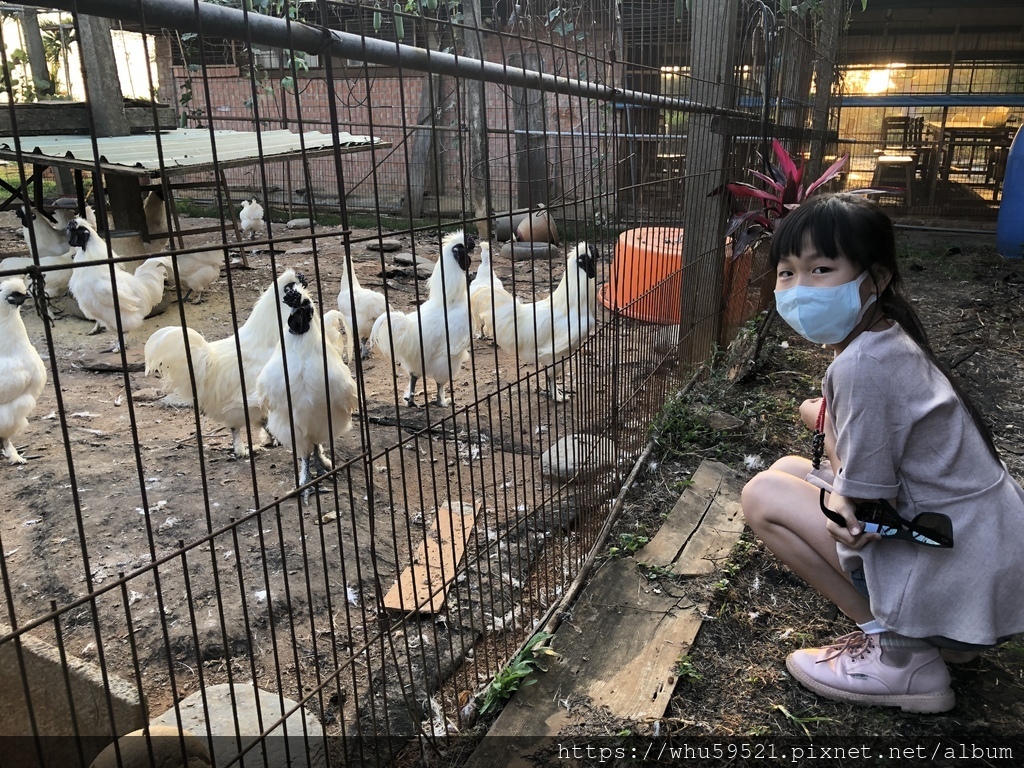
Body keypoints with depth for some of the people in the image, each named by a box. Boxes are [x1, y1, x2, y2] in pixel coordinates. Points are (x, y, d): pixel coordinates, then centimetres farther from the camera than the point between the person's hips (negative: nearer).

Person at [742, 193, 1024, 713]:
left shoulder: (862, 365, -24)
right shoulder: (887, 339, 5)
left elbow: (864, 504, -20)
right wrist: (825, 418, -5)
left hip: (958, 574, -9)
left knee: (763, 495, -10)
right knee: (788, 469, 12)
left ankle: (901, 655, -3)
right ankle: (914, 630, 13)